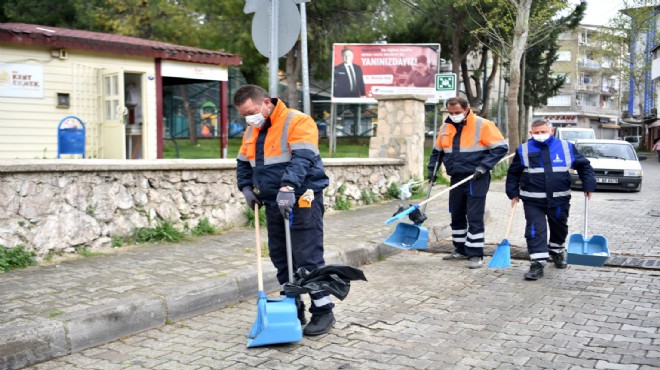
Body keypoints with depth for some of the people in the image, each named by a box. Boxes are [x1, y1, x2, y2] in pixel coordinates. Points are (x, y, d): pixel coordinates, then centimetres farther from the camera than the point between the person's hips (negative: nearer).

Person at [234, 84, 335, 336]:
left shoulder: (297, 122, -12)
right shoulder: (251, 131, 13)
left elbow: (302, 159, -24)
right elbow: (243, 163, 22)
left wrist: (288, 187, -36)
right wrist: (246, 187, 5)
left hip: (301, 201, -8)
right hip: (273, 203, 8)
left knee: (308, 258, -6)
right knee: (280, 258, 12)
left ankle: (323, 311, 6)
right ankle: (293, 309, 23)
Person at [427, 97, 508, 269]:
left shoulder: (482, 125, -11)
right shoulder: (446, 127, 8)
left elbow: (501, 147, -12)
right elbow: (437, 150, 22)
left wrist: (483, 166, -18)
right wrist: (432, 168, 13)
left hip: (476, 179, -6)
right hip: (456, 178, 6)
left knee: (474, 217, -6)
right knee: (456, 216, 13)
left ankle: (475, 254, 1)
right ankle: (460, 250, 27)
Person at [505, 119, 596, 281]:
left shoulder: (566, 147, -1)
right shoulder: (523, 150, -2)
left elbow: (584, 165, 10)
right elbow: (513, 173, 9)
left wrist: (588, 185, 4)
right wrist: (513, 193, 5)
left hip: (559, 199, 2)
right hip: (533, 200, -1)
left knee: (559, 228, 18)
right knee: (535, 230, -9)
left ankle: (557, 251, 44)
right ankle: (538, 263, -6)